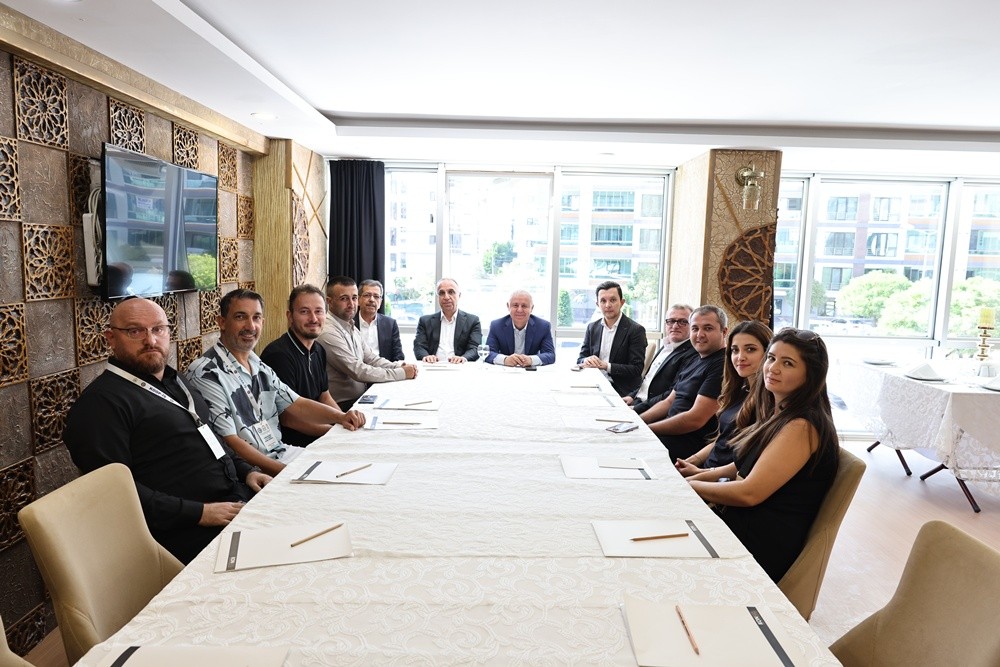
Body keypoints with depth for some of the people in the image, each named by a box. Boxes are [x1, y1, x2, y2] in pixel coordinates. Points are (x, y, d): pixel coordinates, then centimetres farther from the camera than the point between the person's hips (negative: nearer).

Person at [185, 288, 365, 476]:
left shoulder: (259, 367, 13)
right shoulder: (205, 374, -14)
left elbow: (297, 405, 15)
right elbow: (229, 442, -18)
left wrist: (340, 417, -3)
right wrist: (285, 472, -23)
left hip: (283, 452, 8)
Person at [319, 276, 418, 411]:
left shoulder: (351, 328, 13)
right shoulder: (328, 333, -19)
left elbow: (371, 359, 13)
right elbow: (359, 372, -21)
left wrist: (400, 366, -6)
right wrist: (402, 373, -15)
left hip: (361, 397, 9)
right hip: (344, 406, -9)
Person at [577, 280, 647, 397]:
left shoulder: (636, 330, -5)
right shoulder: (592, 328, 11)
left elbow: (636, 369, -10)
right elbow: (580, 360, 13)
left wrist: (606, 366, -21)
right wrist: (586, 361, -12)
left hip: (621, 391, -5)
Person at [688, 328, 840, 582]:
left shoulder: (802, 427, -20)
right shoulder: (780, 415, 10)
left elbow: (750, 493, -23)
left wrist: (688, 486, -12)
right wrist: (700, 475, 5)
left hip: (762, 545, -8)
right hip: (741, 520, 8)